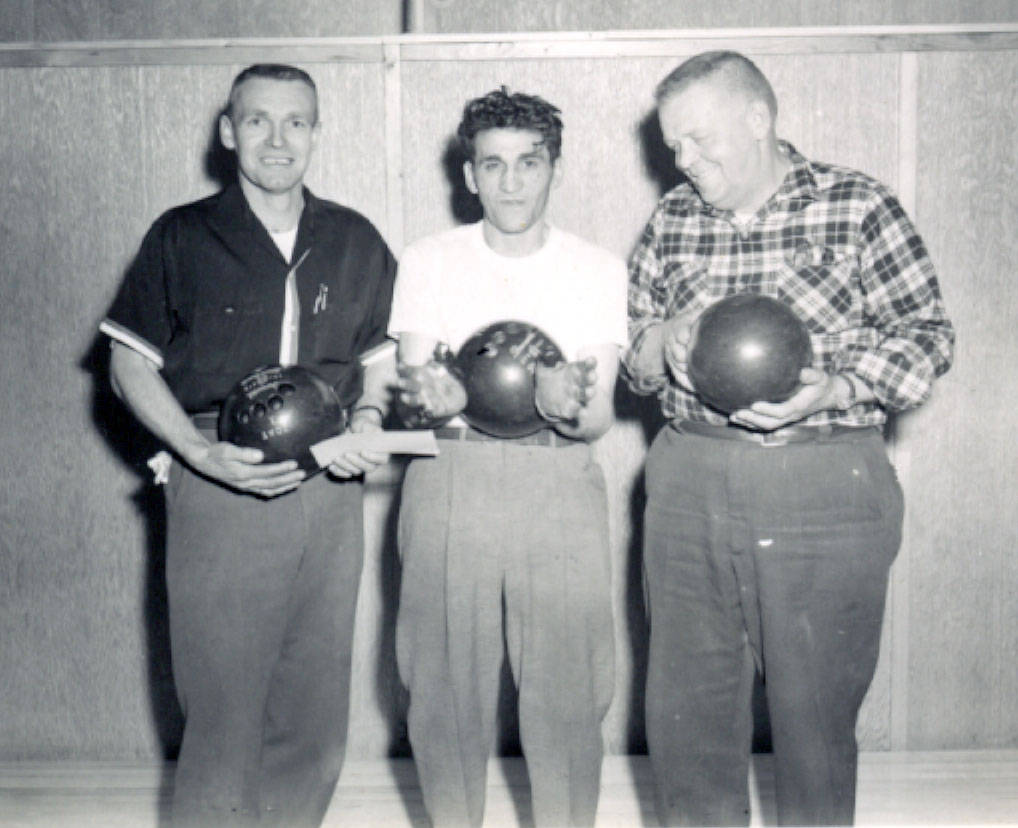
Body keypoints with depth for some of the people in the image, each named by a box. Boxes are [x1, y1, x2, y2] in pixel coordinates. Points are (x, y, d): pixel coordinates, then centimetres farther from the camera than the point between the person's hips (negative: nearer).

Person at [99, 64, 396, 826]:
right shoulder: (182, 238, 3)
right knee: (222, 711, -4)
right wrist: (204, 455, -11)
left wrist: (368, 418, 0)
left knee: (317, 720, 8)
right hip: (219, 488, -3)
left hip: (329, 491, 3)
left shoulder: (356, 242, 12)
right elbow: (130, 364, 3)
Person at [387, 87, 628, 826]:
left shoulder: (599, 270, 6)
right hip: (450, 481, 1)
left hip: (559, 485, 0)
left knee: (567, 689, -3)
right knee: (446, 687, 3)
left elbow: (599, 419, -1)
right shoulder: (428, 261, 7)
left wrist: (566, 402, -25)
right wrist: (433, 396, -23)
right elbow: (414, 387, 1)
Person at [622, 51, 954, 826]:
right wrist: (664, 342, -8)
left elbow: (927, 331, -1)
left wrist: (835, 390, -17)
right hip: (688, 485, 4)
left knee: (816, 711, 5)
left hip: (824, 492, -3)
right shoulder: (670, 222, 10)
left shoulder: (858, 208, -1)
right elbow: (633, 353, 16)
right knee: (684, 708, 9)